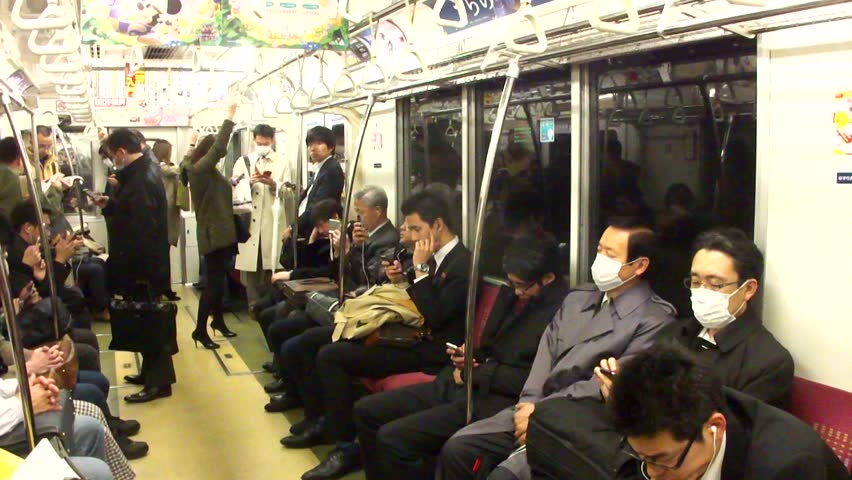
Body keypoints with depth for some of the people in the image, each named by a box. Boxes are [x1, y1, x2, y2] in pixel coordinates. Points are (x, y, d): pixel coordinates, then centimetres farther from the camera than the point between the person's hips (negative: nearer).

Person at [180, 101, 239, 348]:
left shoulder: (207, 171, 12)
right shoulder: (198, 169, -16)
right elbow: (219, 147, -24)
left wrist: (230, 184, 10)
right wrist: (230, 116, -22)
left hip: (220, 232, 10)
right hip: (213, 234, -10)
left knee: (218, 278, 18)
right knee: (214, 280, -9)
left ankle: (217, 319, 30)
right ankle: (200, 329, -4)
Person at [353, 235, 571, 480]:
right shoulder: (510, 294, 11)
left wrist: (473, 373, -10)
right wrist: (470, 355, -1)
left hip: (492, 401, -9)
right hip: (458, 384, 9)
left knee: (392, 437, -21)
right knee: (366, 411, 6)